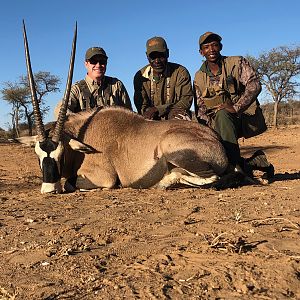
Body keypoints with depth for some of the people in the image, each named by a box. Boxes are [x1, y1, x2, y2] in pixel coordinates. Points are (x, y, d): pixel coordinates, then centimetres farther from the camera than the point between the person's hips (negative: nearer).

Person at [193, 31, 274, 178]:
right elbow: (200, 108, 7)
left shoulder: (237, 63, 1)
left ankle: (236, 167, -32)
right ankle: (253, 162, 3)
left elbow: (254, 85, -14)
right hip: (217, 125, 5)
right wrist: (209, 127, -14)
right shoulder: (199, 78, 11)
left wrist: (236, 107, -28)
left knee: (222, 114, -35)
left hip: (246, 118, -4)